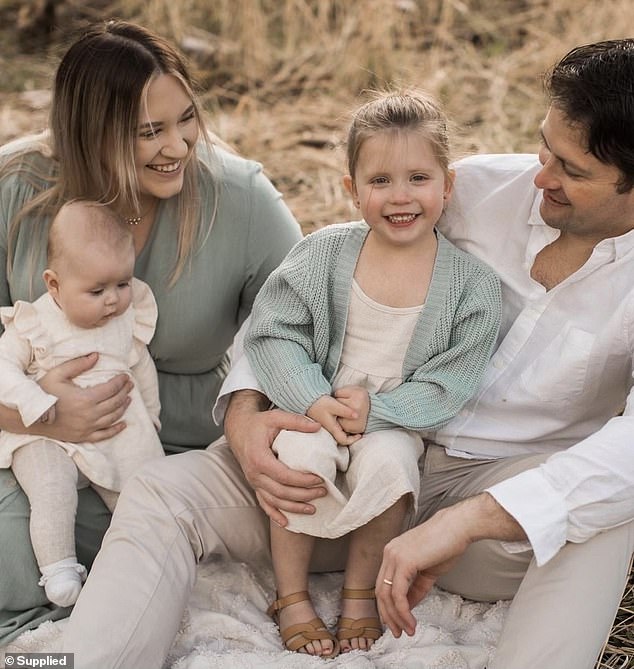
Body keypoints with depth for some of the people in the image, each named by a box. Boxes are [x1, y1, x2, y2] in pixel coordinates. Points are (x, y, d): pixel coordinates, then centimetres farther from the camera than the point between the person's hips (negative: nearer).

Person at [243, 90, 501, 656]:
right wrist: (315, 401, -19)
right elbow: (273, 332, -6)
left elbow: (450, 385, -9)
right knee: (302, 453, -29)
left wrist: (374, 409, -20)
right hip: (317, 405, 1)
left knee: (387, 462, -31)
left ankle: (361, 591, -4)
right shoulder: (324, 252, -6)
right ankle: (291, 595, -7)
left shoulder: (471, 283, -8)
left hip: (397, 421, 0)